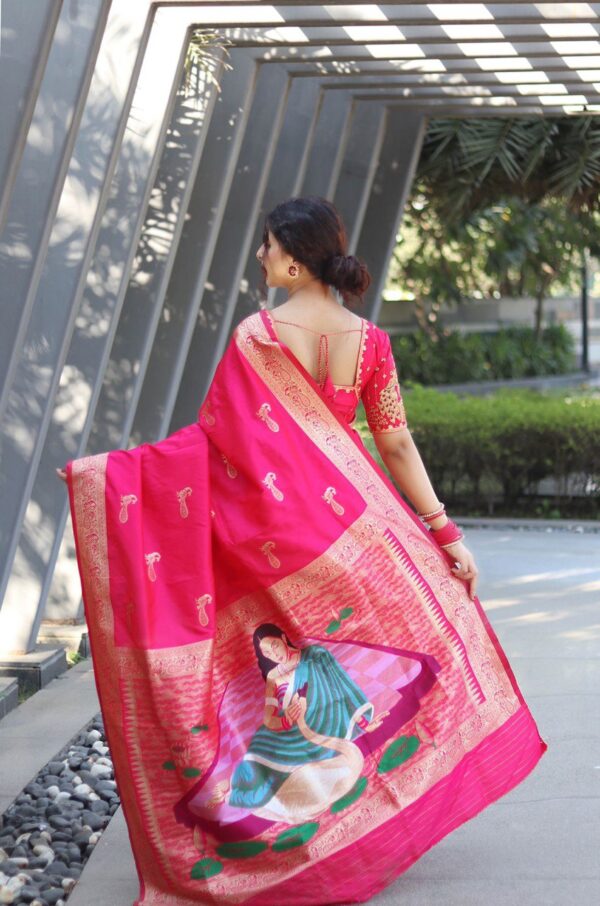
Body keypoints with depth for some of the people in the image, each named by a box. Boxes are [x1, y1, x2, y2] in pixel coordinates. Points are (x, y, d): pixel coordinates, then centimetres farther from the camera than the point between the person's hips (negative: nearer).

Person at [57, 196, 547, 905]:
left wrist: (107, 469, -6)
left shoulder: (254, 336, -12)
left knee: (289, 672, 9)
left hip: (271, 527, -2)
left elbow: (212, 438, -12)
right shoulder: (368, 340, -3)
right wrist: (445, 532, 6)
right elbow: (397, 448, -1)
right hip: (353, 521, 3)